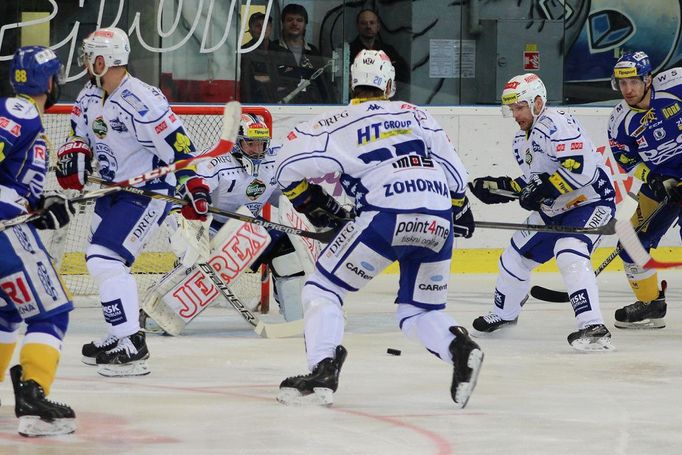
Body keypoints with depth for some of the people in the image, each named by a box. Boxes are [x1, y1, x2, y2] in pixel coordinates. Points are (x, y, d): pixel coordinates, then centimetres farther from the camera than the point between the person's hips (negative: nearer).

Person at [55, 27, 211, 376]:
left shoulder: (141, 101, -24)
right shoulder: (90, 96, 4)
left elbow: (175, 144, -24)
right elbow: (80, 133, 15)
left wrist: (193, 185, -27)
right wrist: (74, 153, -8)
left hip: (148, 190, -10)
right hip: (113, 189, 10)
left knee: (106, 258, -19)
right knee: (100, 259, 18)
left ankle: (132, 348, -20)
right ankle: (119, 336, 33)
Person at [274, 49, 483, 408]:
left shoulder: (339, 125, 10)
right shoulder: (414, 114, 21)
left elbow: (289, 165, 3)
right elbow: (451, 167, 23)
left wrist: (315, 205, 18)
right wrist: (459, 206, 40)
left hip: (386, 218, -4)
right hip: (438, 223, 4)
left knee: (322, 289, 8)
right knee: (419, 311, 19)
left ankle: (323, 369, -12)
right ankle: (458, 347, -11)